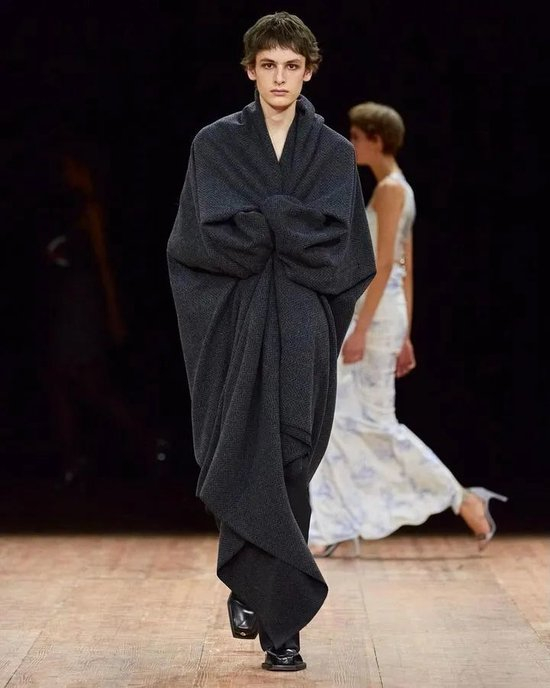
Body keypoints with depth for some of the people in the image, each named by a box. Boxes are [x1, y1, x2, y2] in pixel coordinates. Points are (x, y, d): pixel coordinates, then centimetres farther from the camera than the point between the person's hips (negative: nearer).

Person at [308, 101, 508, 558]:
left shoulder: (390, 188, -12)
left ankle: (465, 501, 3)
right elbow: (407, 269, 18)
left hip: (377, 314, -10)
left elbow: (384, 264, -19)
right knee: (335, 419, 5)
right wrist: (405, 336, 20)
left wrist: (360, 329, -22)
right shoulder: (397, 190, 17)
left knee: (376, 421, -5)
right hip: (379, 313, 10)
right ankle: (330, 530, 4)